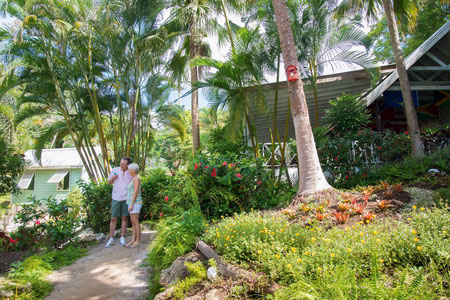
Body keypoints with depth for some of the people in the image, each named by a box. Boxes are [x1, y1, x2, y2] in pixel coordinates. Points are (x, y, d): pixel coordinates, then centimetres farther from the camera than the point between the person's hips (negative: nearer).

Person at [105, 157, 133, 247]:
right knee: (113, 219, 5)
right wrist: (113, 178, -13)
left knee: (124, 218, 6)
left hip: (126, 198, -1)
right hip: (116, 198, 1)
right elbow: (109, 182, 10)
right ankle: (111, 239, 17)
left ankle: (122, 238, 17)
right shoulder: (115, 170, -1)